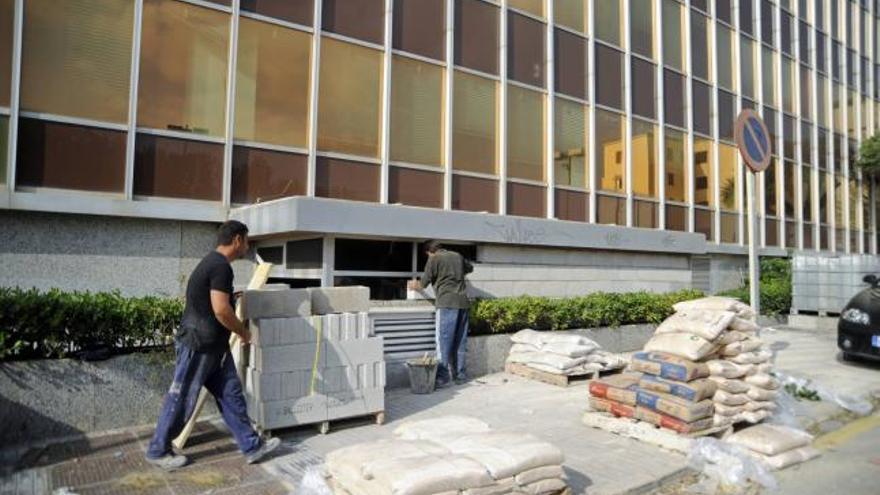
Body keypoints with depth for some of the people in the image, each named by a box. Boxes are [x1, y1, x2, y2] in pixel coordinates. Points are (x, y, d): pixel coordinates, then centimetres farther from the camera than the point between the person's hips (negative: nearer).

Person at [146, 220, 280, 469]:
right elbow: (221, 310, -25)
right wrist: (243, 331, -11)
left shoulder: (212, 262, 13)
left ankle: (252, 446, 14)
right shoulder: (221, 266, -20)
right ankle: (157, 451, 22)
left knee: (231, 394, 9)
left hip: (213, 345, 10)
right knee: (181, 400, 5)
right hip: (198, 345, -10)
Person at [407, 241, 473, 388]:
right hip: (463, 302, 6)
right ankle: (460, 374, 17)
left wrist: (414, 285, 25)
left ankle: (442, 377, -6)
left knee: (444, 341, -4)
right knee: (460, 341, 12)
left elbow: (423, 283, 5)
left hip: (447, 303, -6)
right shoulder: (458, 256, 17)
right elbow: (470, 268, 36)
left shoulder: (434, 260, 0)